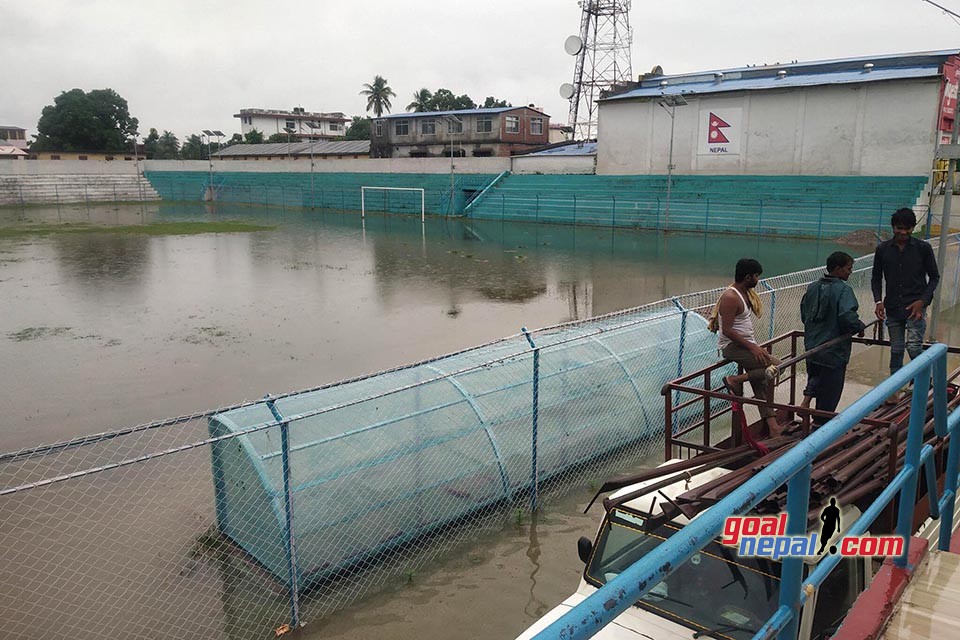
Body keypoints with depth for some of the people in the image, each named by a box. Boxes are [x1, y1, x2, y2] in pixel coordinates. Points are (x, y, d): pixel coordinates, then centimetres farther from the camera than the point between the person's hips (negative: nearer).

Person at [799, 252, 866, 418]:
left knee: (815, 376, 27)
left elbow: (804, 313, 11)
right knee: (830, 391, 9)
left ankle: (807, 398, 2)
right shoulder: (843, 289, -18)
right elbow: (847, 316, -29)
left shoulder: (813, 287, 3)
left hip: (812, 346, 6)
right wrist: (860, 327, -10)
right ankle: (822, 422, 20)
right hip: (834, 350, -6)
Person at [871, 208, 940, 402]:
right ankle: (894, 389, 17)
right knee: (896, 350, 8)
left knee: (913, 346, -13)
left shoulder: (923, 248, -2)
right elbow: (876, 278, 10)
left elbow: (934, 277, 4)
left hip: (915, 306, -2)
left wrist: (922, 301, -9)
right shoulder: (883, 249, 4)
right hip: (893, 308, 2)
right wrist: (878, 301, -5)